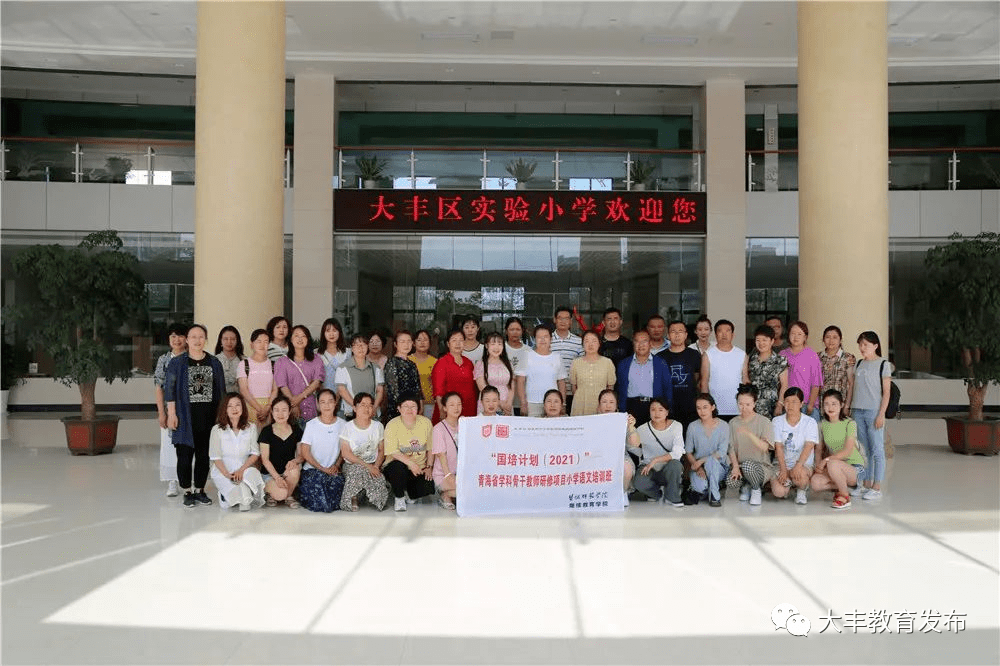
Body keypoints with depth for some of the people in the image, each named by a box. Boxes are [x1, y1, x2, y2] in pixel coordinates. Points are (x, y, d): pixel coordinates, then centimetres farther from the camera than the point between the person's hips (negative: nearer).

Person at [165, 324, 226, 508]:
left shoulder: (214, 363, 10)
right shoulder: (177, 363, 2)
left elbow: (221, 390, 13)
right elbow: (169, 389, -1)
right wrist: (171, 414, -8)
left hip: (208, 417, 2)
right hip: (186, 417, -2)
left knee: (204, 455, 6)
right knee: (185, 454, -1)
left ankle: (200, 490, 18)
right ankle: (187, 492, 11)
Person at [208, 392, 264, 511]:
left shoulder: (251, 428, 7)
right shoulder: (217, 429, 2)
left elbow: (255, 453, 1)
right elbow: (215, 457, -3)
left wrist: (241, 470, -16)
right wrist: (227, 474, -19)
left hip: (246, 469, 2)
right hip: (222, 471, -2)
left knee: (252, 473, -35)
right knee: (236, 491, -31)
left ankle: (245, 501, -11)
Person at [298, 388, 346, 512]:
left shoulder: (342, 424, 6)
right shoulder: (311, 425, -1)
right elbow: (305, 452, -3)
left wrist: (336, 466, -7)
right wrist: (322, 469, -9)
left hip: (333, 470, 2)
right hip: (312, 469, -2)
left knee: (338, 482, -27)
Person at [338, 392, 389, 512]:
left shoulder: (378, 426, 9)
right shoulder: (347, 427, 0)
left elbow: (381, 451, 8)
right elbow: (345, 453, -7)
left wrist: (376, 466, -13)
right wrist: (367, 466, -17)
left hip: (373, 467, 2)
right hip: (352, 465, -2)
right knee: (358, 471, -38)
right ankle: (353, 497, -12)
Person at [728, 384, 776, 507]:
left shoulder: (764, 422, -5)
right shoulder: (733, 423, 7)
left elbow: (765, 447, -19)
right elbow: (731, 449, 1)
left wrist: (749, 434, -36)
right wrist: (735, 467, -17)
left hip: (762, 466, -3)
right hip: (741, 466, 3)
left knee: (748, 465, -37)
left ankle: (756, 489, -4)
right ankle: (746, 486, 9)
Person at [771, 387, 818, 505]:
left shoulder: (810, 422, -1)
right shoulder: (777, 421, 3)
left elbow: (808, 446, -15)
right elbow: (778, 447, -6)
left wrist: (798, 465, -31)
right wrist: (783, 470, -18)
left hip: (804, 465, -1)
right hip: (782, 464, 1)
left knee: (800, 474, -37)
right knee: (778, 492, -25)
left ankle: (801, 492, -1)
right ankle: (788, 482, 12)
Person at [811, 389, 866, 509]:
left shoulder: (849, 423, -8)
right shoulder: (822, 425, 7)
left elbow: (847, 451, -16)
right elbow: (820, 449, 11)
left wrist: (826, 460, -23)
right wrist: (818, 464, -7)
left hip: (855, 468, -4)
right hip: (836, 468, 4)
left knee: (833, 464, -38)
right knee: (815, 483, -26)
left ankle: (845, 497, -14)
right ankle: (842, 486, 3)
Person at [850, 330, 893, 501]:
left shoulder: (883, 364, -3)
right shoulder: (859, 364, 13)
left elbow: (886, 392, -6)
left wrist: (881, 414, -12)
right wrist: (849, 410, 11)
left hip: (874, 411, -6)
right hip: (858, 411, 6)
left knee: (877, 450, -2)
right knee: (864, 450, 10)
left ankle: (877, 488, 1)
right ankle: (866, 485, 17)